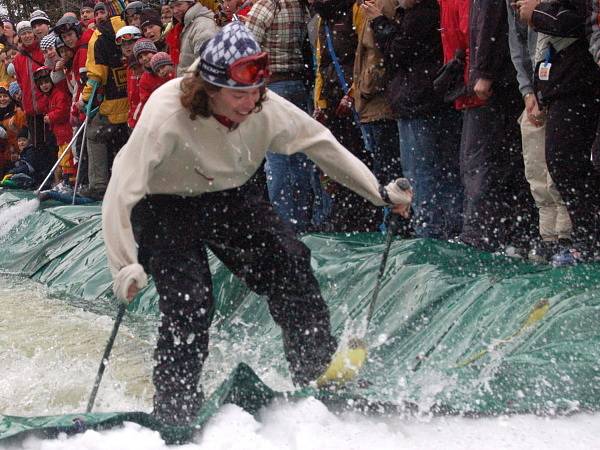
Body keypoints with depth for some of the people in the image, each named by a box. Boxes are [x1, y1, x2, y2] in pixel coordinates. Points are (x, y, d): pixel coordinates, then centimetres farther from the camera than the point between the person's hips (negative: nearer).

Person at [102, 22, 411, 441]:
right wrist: (125, 266, -44)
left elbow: (320, 142, -2)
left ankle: (322, 377, 6)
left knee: (290, 263, -9)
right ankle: (175, 412, -3)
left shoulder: (267, 108, -19)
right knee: (188, 300, -19)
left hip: (231, 197, 5)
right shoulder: (167, 115, -34)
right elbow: (121, 194, -37)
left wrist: (380, 191, 1)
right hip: (165, 206, -4)